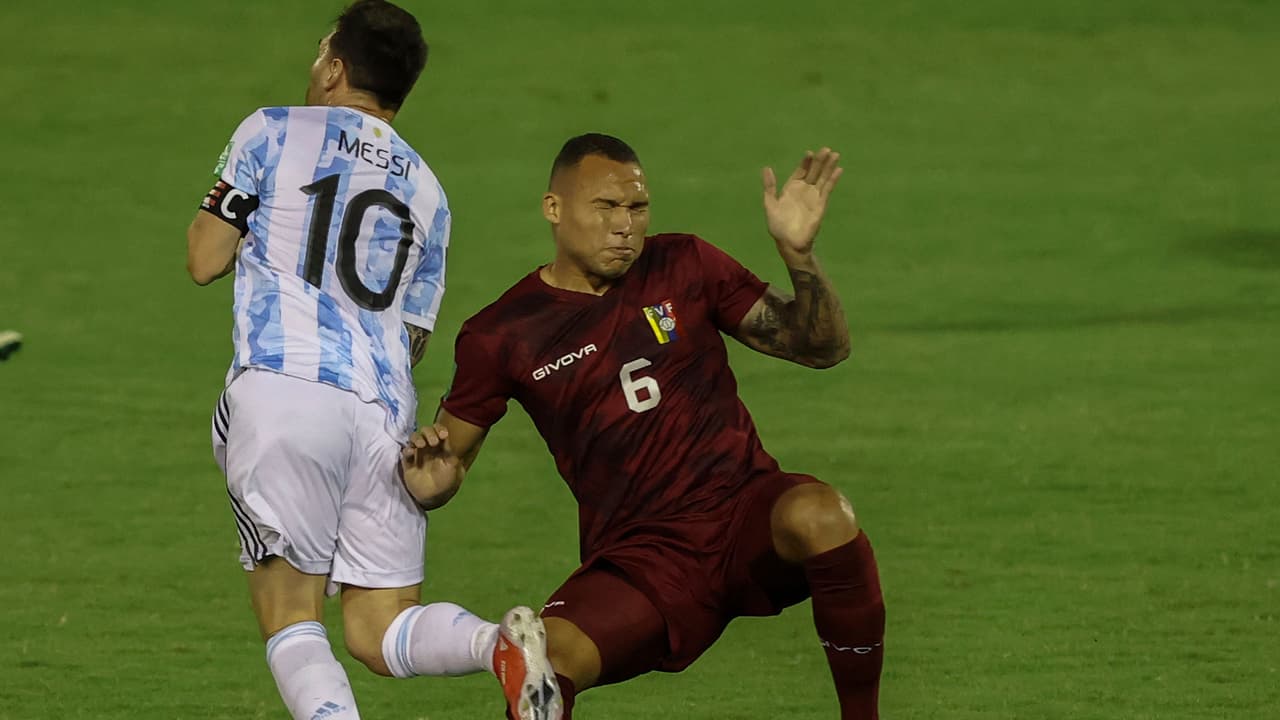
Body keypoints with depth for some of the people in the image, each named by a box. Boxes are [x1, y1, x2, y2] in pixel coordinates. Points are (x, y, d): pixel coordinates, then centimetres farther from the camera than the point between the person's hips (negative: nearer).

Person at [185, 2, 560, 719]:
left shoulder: (275, 133, 9)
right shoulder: (427, 190, 24)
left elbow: (205, 262, 11)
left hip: (282, 385, -4)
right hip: (384, 410, 4)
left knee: (291, 619, -2)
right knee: (381, 629, 7)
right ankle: (503, 642, -23)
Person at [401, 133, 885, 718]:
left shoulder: (684, 268, 6)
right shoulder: (503, 335, 2)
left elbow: (823, 348, 7)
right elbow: (449, 448, 12)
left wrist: (798, 254, -11)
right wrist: (431, 483, -12)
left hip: (747, 515, 2)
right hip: (642, 557, -2)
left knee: (820, 515, -35)